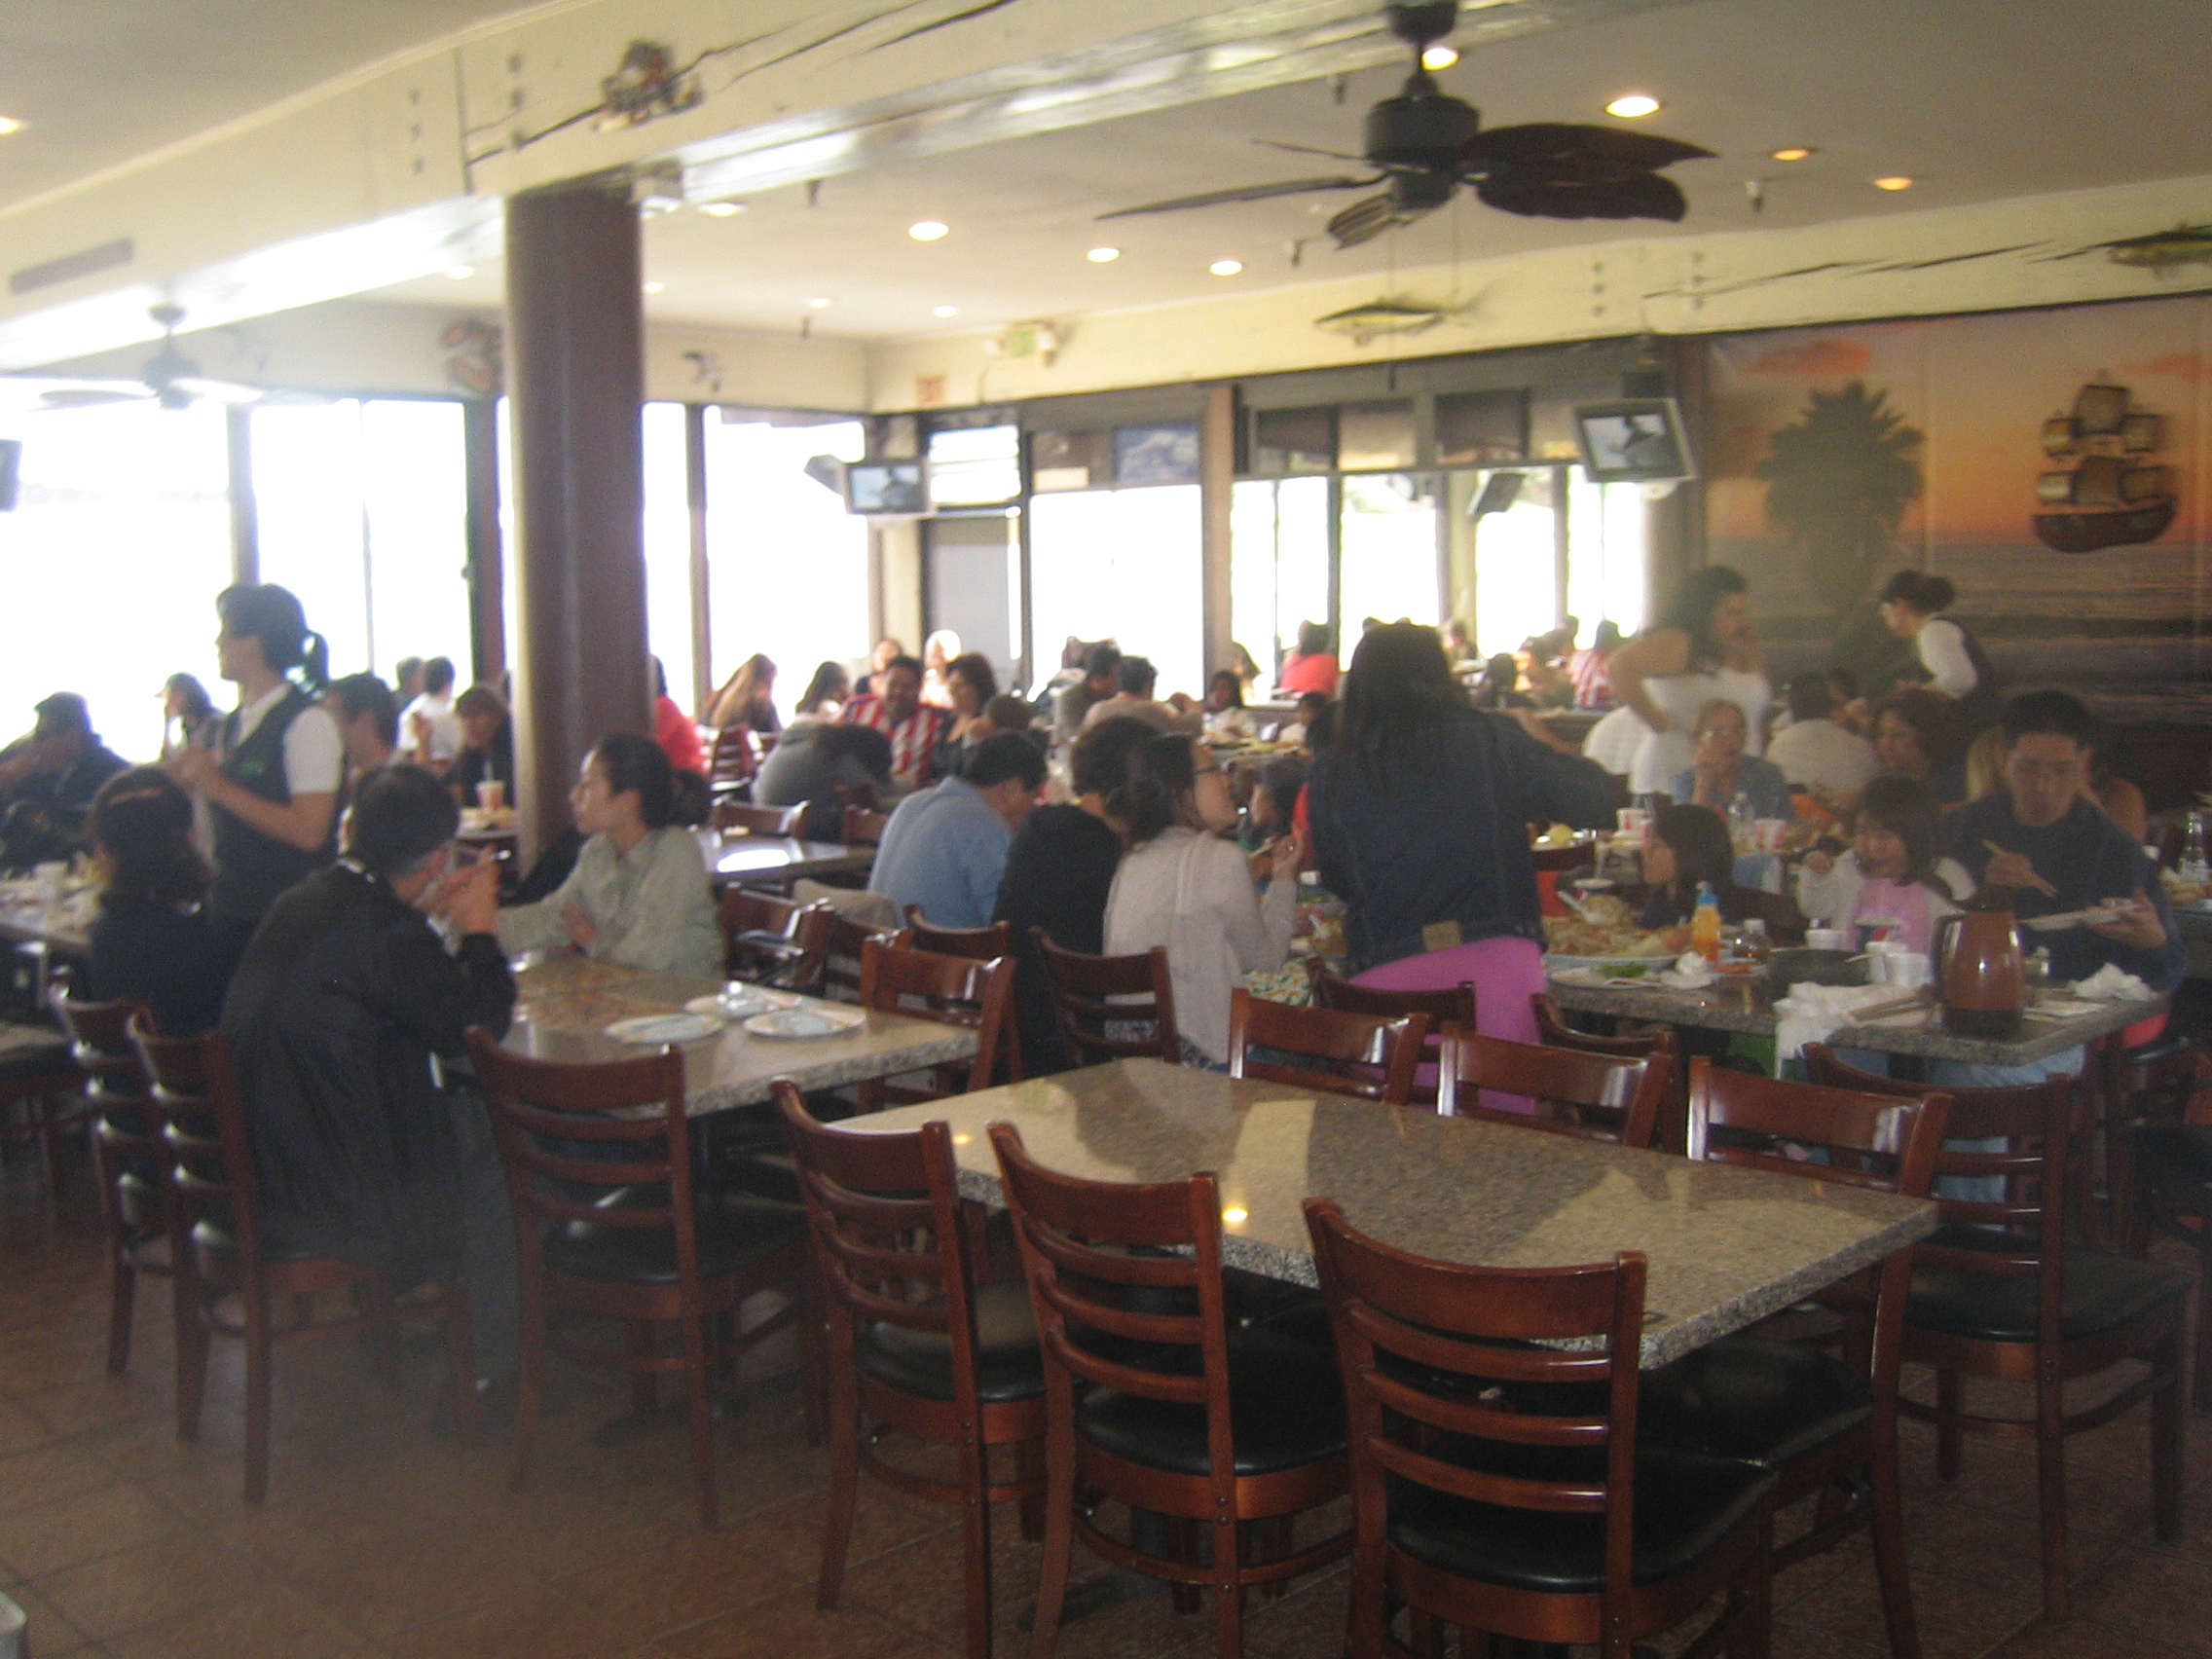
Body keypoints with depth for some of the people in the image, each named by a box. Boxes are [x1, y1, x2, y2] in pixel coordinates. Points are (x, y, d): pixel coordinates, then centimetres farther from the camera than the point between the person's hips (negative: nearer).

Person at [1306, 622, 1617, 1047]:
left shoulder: (1330, 773, 5)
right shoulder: (1493, 741, 1)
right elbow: (1597, 802, 9)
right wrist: (1544, 741, 26)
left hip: (1388, 978, 1)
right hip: (1498, 963, -1)